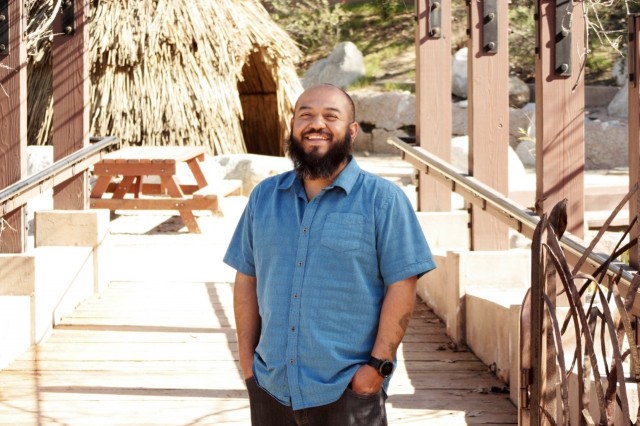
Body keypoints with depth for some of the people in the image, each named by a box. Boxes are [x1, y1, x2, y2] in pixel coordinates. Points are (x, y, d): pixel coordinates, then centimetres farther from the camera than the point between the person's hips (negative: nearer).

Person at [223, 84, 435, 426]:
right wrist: (246, 359, 5)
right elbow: (247, 279, 12)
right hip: (270, 387, 4)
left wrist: (378, 365, -13)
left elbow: (401, 285, -8)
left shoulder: (382, 198, -4)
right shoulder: (264, 196, 9)